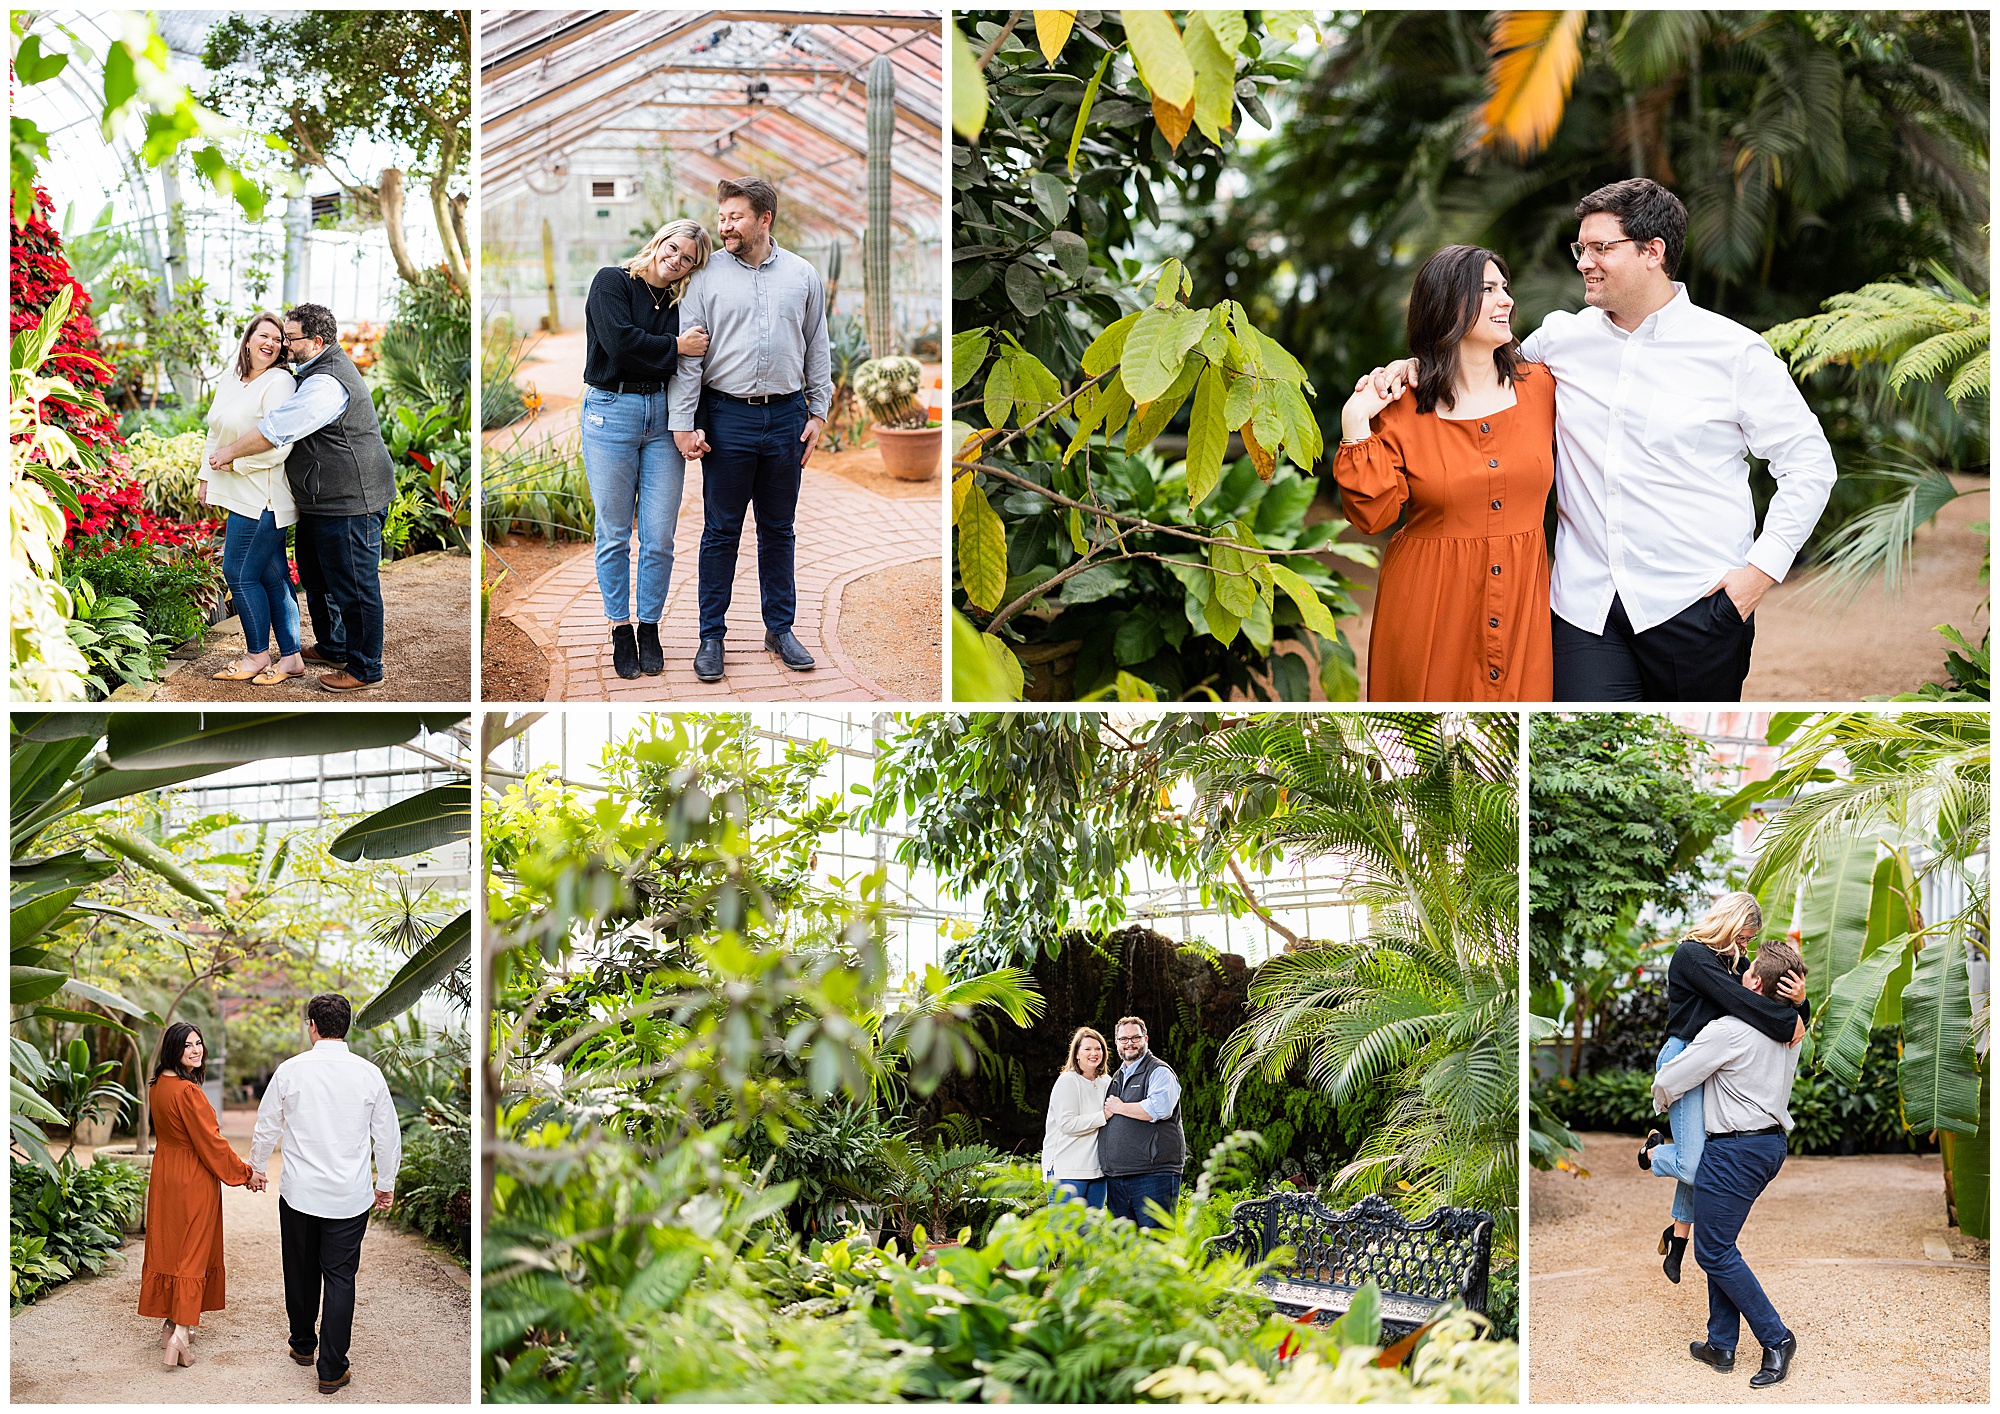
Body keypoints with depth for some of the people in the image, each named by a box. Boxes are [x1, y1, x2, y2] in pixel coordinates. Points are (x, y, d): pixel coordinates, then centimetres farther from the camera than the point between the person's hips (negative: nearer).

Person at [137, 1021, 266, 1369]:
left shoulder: (157, 1086, 5)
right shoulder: (187, 1091, -23)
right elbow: (211, 1142, -20)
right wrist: (246, 1173, -8)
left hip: (164, 1172, 8)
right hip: (193, 1180, -8)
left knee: (166, 1246, 15)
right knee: (193, 1251, -2)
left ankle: (170, 1323, 24)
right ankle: (180, 1332, -9)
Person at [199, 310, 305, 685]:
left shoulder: (279, 383, -13)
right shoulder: (230, 380, 13)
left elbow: (279, 445, -21)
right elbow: (216, 433, 24)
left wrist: (235, 461, -13)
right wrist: (206, 476, 21)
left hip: (262, 497, -8)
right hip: (242, 495, 8)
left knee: (239, 572, -4)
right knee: (273, 575, 9)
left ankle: (257, 655, 9)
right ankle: (290, 658, 13)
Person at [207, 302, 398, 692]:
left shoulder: (326, 385, -24)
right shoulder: (325, 365, 12)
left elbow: (276, 431, -22)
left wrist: (229, 452, -8)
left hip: (349, 503, -12)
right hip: (321, 500, 12)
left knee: (353, 587, -2)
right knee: (317, 578, 23)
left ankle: (364, 670, 6)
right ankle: (332, 648, 39)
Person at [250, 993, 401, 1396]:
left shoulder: (291, 1071, -8)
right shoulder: (368, 1074, -7)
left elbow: (266, 1128, 3)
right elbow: (388, 1135, 2)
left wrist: (256, 1168, 22)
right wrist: (386, 1184, 16)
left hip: (299, 1193, 1)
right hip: (350, 1196, -1)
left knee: (301, 1272, 18)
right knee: (340, 1277, 3)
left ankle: (303, 1346, 35)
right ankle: (332, 1370, 2)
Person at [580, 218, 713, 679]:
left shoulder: (683, 302, 11)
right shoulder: (612, 282, 1)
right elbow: (619, 342, -14)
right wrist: (675, 347, -8)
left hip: (663, 415, 3)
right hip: (611, 412, -3)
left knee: (659, 537, 1)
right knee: (614, 533, 2)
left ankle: (649, 628, 14)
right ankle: (620, 630, 13)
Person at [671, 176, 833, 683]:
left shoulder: (802, 276, 6)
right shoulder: (708, 276, -1)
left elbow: (817, 350, 12)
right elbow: (689, 355, -3)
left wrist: (818, 412, 6)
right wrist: (684, 423, -7)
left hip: (786, 417, 2)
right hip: (728, 417, -2)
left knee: (778, 529, 11)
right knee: (721, 531, 3)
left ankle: (780, 628, 20)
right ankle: (712, 635, 10)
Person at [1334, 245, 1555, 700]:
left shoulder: (1540, 386, 4)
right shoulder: (1400, 405, -3)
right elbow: (1372, 516, -6)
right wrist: (1356, 426, -12)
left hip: (1522, 597, 2)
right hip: (1431, 606, -2)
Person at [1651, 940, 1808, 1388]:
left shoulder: (1729, 1031, -20)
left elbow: (1668, 1081, -14)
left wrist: (1660, 1102, 9)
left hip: (1735, 1148, -9)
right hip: (1773, 1141, 9)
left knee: (1714, 1251, -1)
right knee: (1720, 1245, 16)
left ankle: (1776, 1338, 1)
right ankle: (1721, 1345, 18)